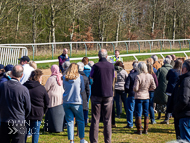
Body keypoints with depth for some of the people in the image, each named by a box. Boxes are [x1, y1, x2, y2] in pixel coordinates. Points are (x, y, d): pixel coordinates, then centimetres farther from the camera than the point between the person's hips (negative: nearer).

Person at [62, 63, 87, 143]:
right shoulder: (80, 77, -5)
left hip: (66, 102, 2)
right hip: (77, 102, -2)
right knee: (80, 121, 12)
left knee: (69, 121, 7)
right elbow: (82, 90, 5)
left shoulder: (64, 78, 1)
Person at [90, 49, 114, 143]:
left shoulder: (96, 66, -7)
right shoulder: (111, 66, 1)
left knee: (95, 119, 3)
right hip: (108, 94, 2)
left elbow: (91, 77, 7)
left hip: (96, 94, -2)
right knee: (107, 119, 8)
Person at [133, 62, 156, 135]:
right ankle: (146, 130, 17)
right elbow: (153, 87, 1)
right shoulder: (150, 76, -3)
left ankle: (139, 130, 7)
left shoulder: (138, 77, -18)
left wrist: (134, 89, 4)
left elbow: (135, 88, -17)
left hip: (139, 97, -4)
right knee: (146, 114, 13)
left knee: (138, 114, 5)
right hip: (146, 97, 4)